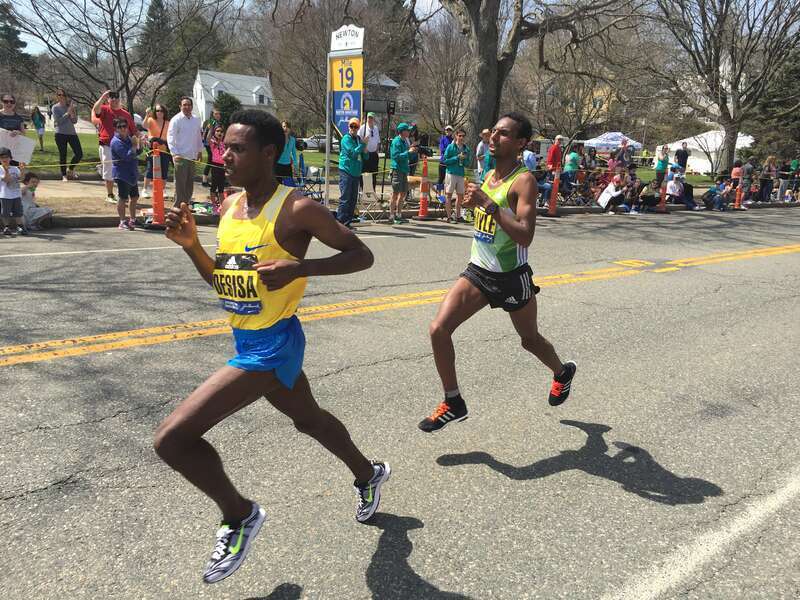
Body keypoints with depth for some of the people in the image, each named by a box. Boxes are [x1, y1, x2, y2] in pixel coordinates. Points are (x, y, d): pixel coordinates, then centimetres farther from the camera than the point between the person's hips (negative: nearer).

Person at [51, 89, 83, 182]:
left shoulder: (70, 106, 8)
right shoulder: (55, 107, 1)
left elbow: (75, 121, 6)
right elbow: (58, 120, -11)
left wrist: (72, 113, -13)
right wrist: (68, 113, -15)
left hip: (72, 133, 3)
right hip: (60, 134, -3)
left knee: (79, 154, -2)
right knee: (63, 155, 1)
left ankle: (70, 169, 22)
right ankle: (64, 175, 11)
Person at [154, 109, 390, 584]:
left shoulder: (297, 209, -17)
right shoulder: (230, 208, 7)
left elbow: (362, 255, -12)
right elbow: (221, 280, 15)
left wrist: (299, 268, -26)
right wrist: (191, 244, -3)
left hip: (273, 344, -9)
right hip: (247, 342, 9)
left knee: (172, 437, -12)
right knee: (309, 419, 29)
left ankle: (240, 516, 12)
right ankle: (369, 474, 54)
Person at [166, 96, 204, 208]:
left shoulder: (196, 120, 9)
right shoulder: (176, 120, -7)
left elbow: (199, 136, 20)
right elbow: (170, 138, -11)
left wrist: (200, 150, 19)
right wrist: (175, 153, -20)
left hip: (192, 156, 6)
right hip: (180, 157, -6)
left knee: (190, 183, 13)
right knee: (180, 183, -4)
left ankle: (187, 203, 25)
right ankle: (178, 206, 3)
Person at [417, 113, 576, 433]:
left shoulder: (524, 180, -17)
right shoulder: (489, 175, 6)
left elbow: (525, 236, -30)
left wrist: (488, 203, -32)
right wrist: (474, 203, 7)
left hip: (511, 278, -6)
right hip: (477, 272, 6)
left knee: (530, 339, 17)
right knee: (438, 329, -11)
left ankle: (562, 372, 52)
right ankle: (453, 404, 6)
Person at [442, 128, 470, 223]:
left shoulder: (466, 148, 11)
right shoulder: (450, 147, -2)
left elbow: (467, 164, 15)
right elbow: (445, 161, -7)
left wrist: (464, 159, -7)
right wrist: (457, 157, -13)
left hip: (461, 174, 5)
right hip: (451, 173, -5)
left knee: (460, 195, 8)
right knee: (448, 194, -2)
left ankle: (457, 216, 19)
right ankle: (449, 216, 1)